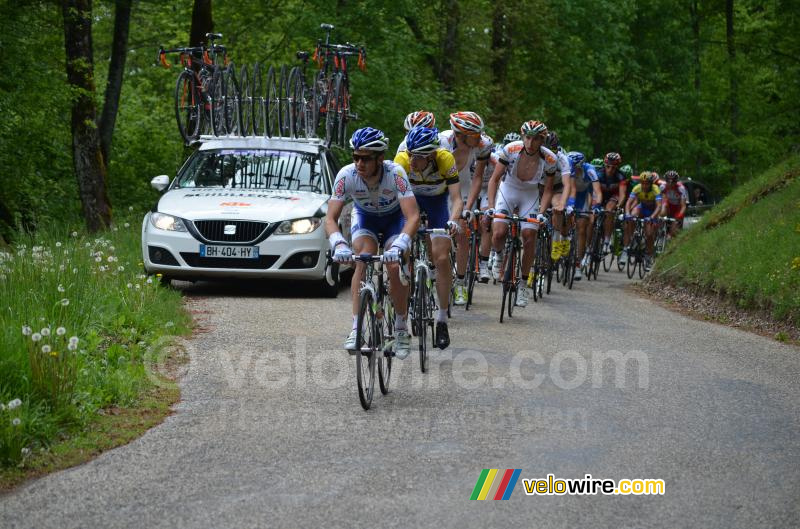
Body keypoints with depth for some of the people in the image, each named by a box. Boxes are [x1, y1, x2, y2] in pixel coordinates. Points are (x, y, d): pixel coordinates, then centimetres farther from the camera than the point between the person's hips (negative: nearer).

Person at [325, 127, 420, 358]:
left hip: (395, 216, -1)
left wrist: (398, 246, -58)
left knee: (395, 267, -19)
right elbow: (331, 218, -31)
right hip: (365, 216, 1)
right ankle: (356, 328, -24)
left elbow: (413, 217, -42)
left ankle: (401, 329, 1)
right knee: (363, 262, -23)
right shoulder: (346, 175, -31)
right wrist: (339, 244, -51)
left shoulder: (395, 173, -37)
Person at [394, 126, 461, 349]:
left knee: (442, 258, -11)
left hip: (437, 200, -1)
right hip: (411, 198, 1)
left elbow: (456, 199, -36)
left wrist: (453, 220, -54)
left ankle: (442, 320, -2)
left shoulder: (445, 159, -34)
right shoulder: (402, 159, -32)